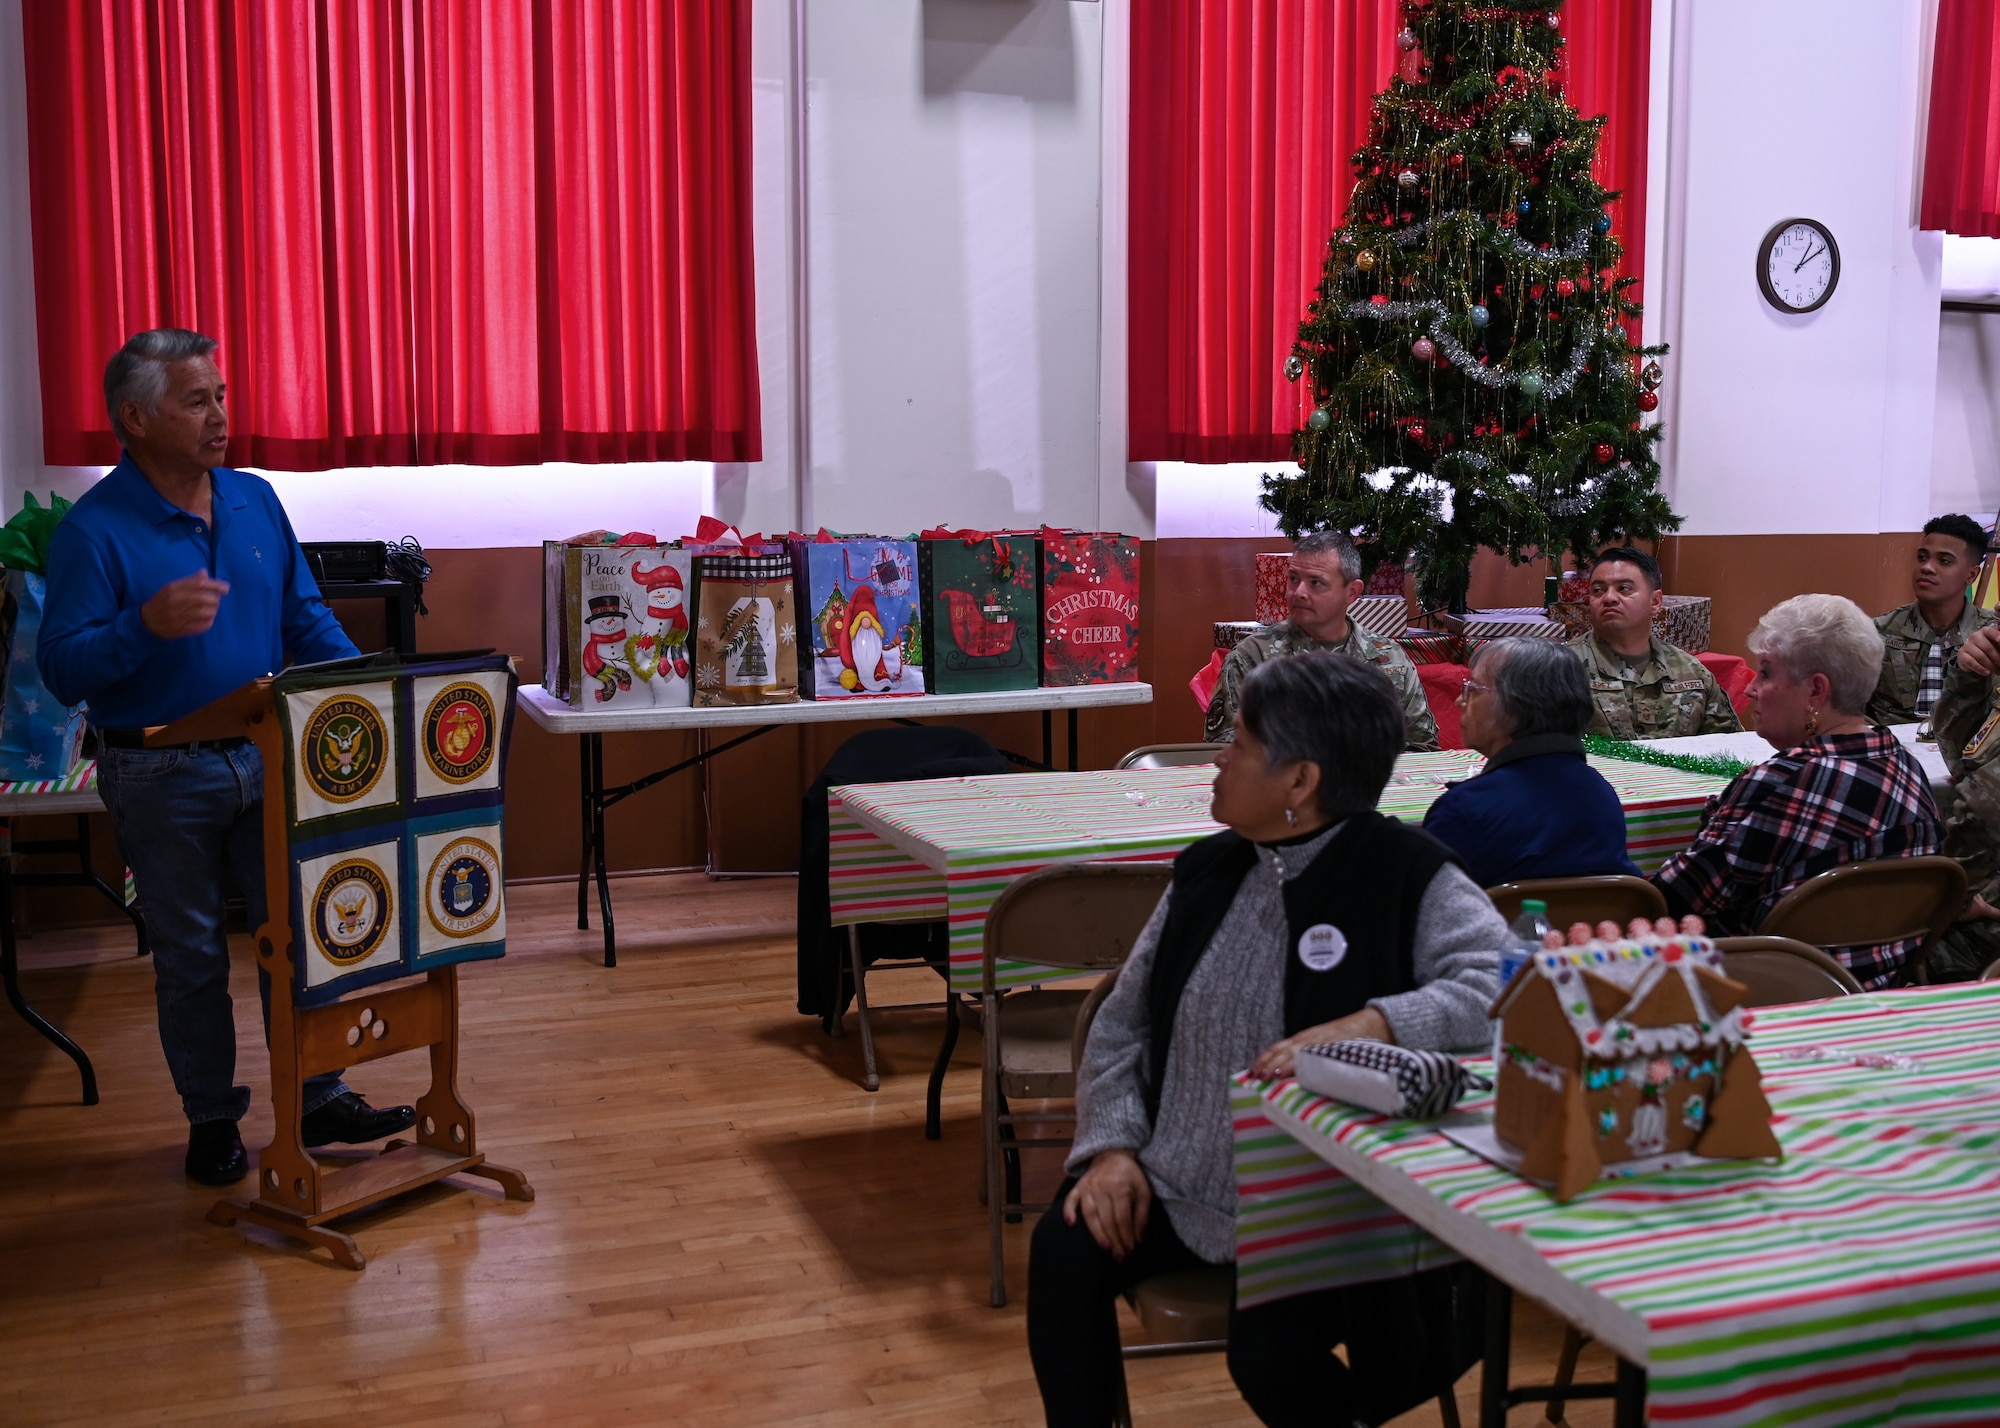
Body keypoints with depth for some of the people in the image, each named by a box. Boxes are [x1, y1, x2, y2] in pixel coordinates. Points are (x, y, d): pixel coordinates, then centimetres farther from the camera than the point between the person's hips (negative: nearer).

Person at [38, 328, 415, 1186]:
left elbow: (306, 619, 11)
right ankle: (211, 1121, 25)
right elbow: (62, 670, -17)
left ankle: (319, 1100, 24)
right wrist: (148, 625, -34)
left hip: (267, 761, 5)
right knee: (190, 958, 9)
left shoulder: (256, 502, 3)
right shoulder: (94, 531, -13)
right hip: (162, 781, -4)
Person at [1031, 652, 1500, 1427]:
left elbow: (1507, 982, -25)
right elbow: (1123, 1022, 11)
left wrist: (1363, 1026, -37)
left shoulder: (1407, 875, -9)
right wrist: (1112, 1144, -4)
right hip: (1174, 1188, 5)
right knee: (1063, 1250, -18)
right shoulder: (1207, 870, 8)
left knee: (1270, 1355, -25)